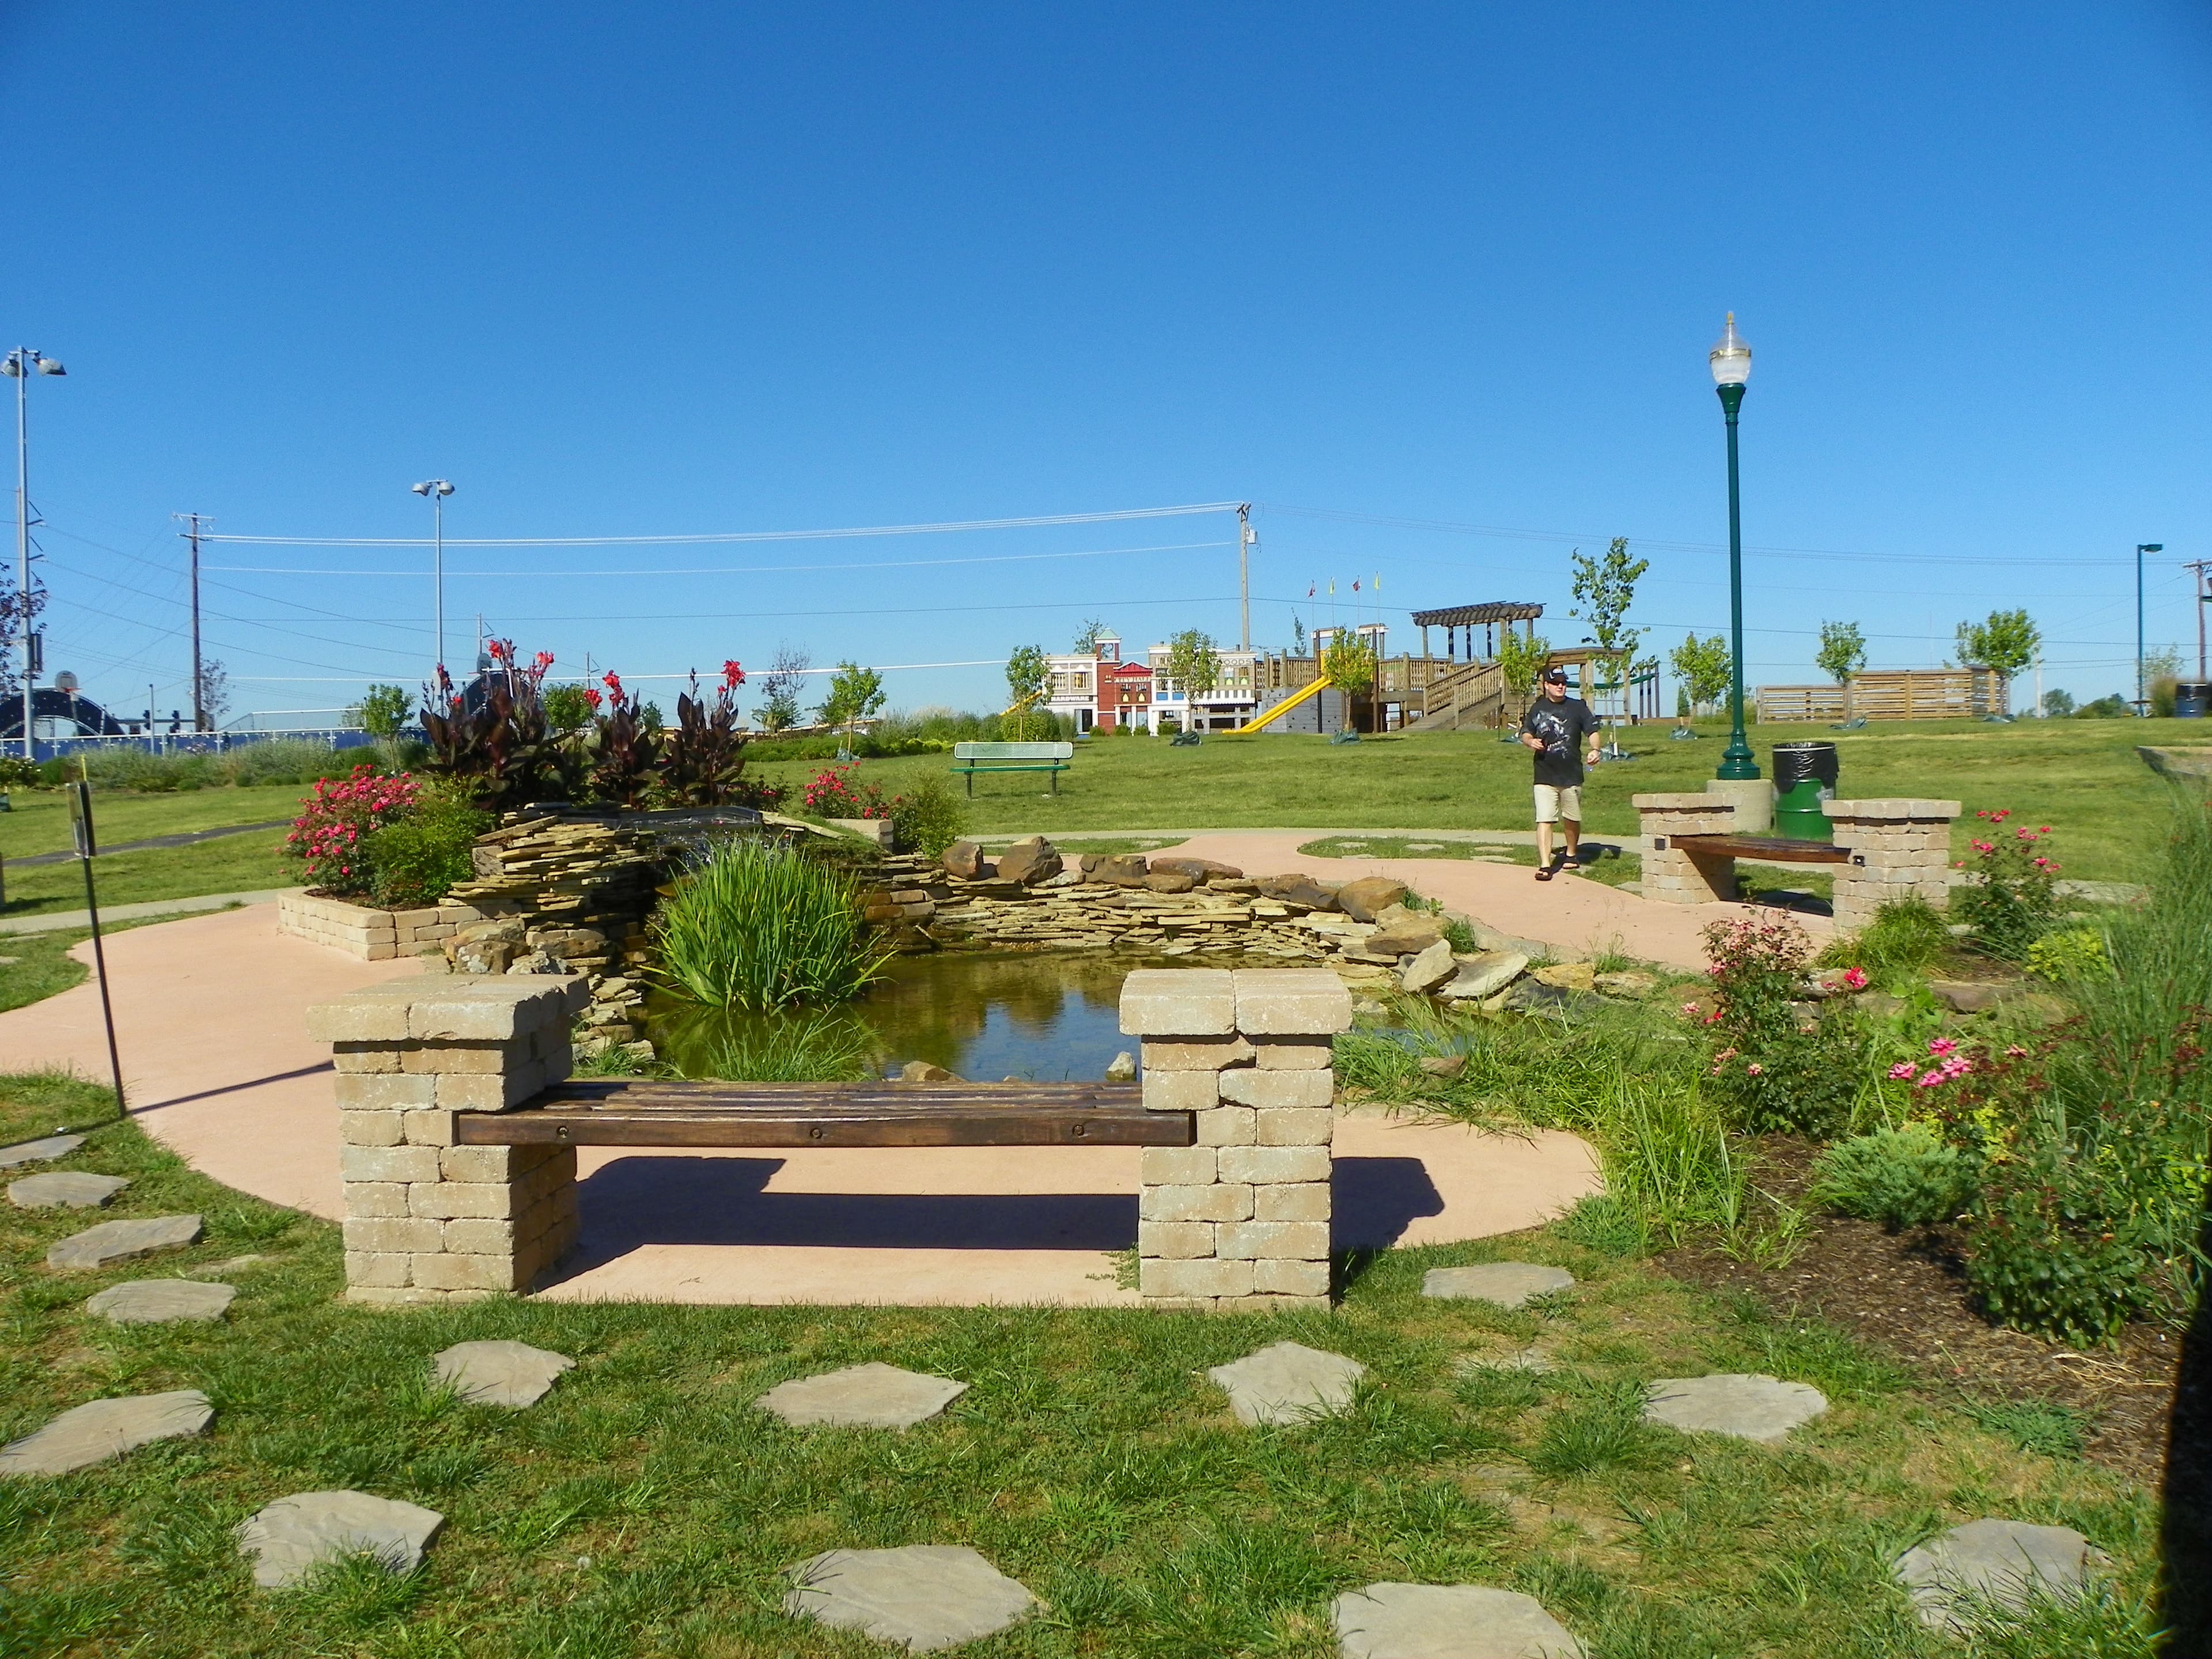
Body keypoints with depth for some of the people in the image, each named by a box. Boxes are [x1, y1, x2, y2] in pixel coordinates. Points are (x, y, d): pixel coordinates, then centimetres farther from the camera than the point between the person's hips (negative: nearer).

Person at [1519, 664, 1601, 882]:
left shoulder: (1577, 707, 4)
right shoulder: (1537, 709, 8)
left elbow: (1592, 731, 1)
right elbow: (1525, 733, 16)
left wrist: (1594, 750, -19)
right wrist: (1530, 742, -8)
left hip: (1572, 775, 1)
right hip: (1544, 776, 0)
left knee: (1572, 819, 14)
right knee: (1544, 820, -12)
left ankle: (1571, 854, 38)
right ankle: (1545, 865, -15)